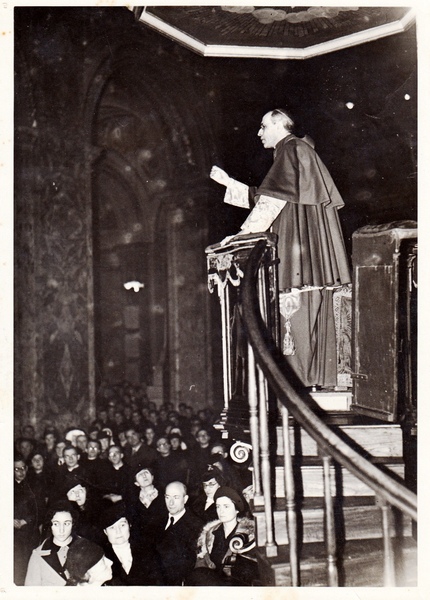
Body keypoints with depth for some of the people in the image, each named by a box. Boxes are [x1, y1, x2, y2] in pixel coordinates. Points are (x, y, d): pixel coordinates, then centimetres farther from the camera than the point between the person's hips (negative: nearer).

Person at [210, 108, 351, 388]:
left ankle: (301, 376, -16)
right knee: (313, 311, 5)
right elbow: (264, 198, 28)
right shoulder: (297, 151, 25)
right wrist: (228, 183, 29)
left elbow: (274, 200, -14)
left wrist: (244, 232, -15)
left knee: (296, 307, -14)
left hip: (301, 237, -10)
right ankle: (319, 376, 4)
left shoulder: (292, 150, -4)